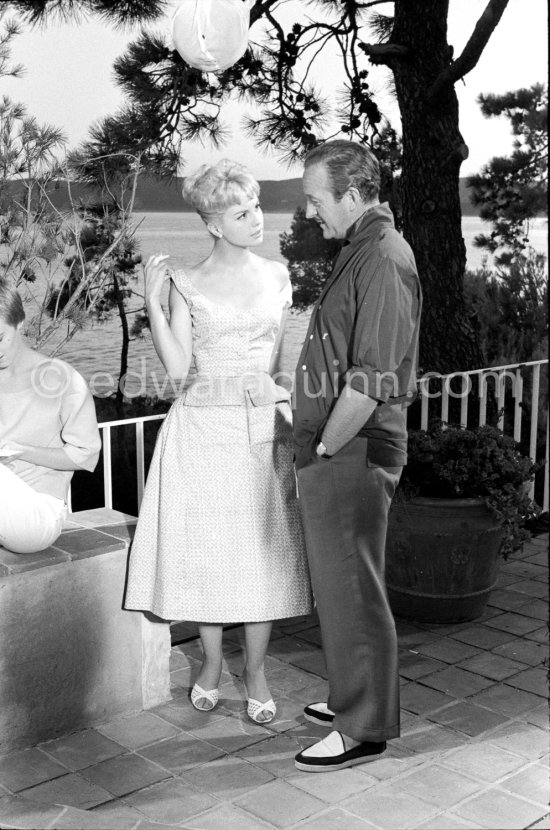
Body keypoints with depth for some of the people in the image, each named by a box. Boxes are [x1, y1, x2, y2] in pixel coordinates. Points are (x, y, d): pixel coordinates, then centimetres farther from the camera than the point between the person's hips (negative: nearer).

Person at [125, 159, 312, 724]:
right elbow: (177, 367, -7)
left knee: (265, 551, 3)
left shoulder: (276, 276, 8)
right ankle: (212, 662, 24)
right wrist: (152, 303, -12)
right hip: (205, 428, -2)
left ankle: (256, 670, 18)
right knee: (207, 549, 4)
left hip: (266, 426, 2)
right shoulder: (188, 284, 1)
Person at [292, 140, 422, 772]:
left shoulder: (382, 260, -18)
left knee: (350, 590, 2)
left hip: (353, 454, -10)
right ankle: (355, 700, 35)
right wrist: (317, 448, 15)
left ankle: (364, 730, 17)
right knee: (340, 585, 19)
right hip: (334, 452, 10)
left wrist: (322, 450, -14)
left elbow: (369, 384, -24)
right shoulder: (360, 251, 14)